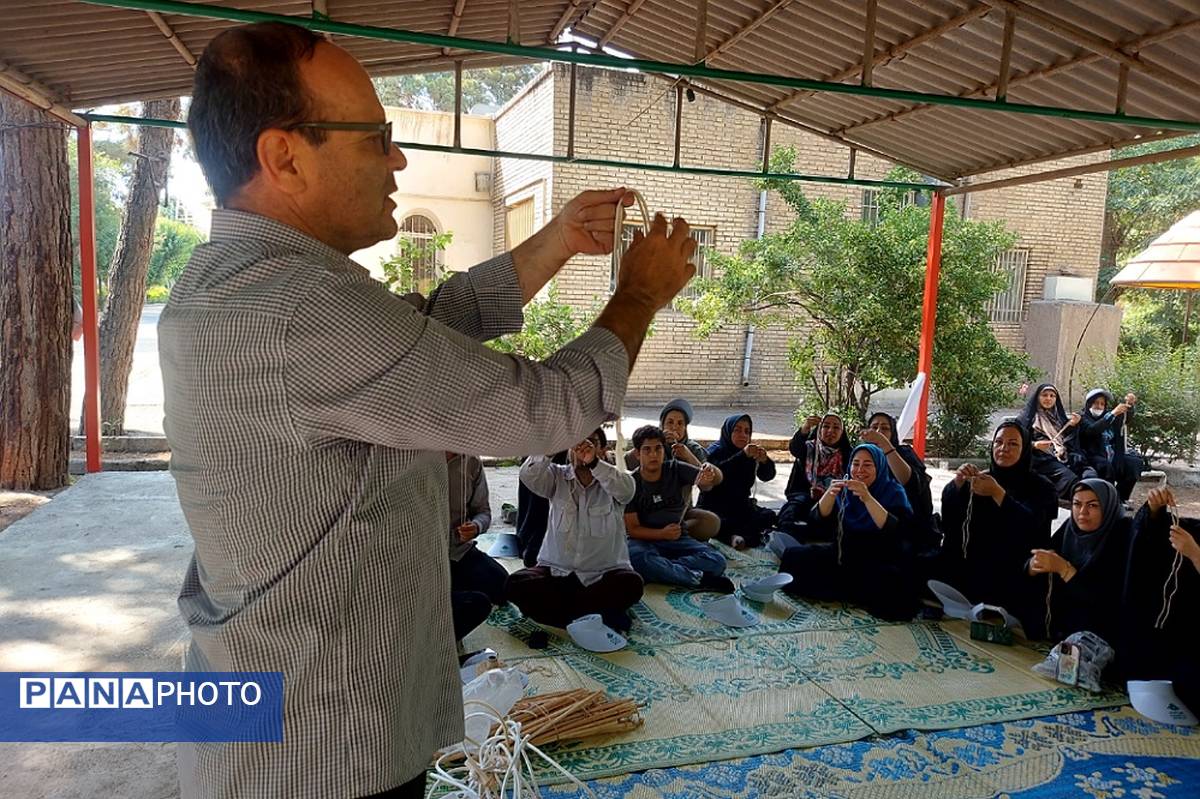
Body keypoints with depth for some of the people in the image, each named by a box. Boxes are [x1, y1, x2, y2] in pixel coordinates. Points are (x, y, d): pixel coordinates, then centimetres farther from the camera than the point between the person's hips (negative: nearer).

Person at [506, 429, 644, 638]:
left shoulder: (611, 480, 0)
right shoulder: (557, 476, 3)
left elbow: (626, 490, -25)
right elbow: (528, 476, -18)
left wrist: (593, 463, -38)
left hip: (605, 573, -1)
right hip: (557, 571, 2)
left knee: (631, 583, -32)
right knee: (516, 584, -25)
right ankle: (602, 615, -22)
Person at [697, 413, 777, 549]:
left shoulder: (750, 454, 7)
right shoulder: (716, 450, -7)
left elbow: (767, 475, -5)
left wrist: (764, 460, -28)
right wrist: (743, 455, -39)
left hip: (740, 506, 5)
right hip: (714, 506, -5)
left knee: (769, 516, -18)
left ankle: (735, 535, -28)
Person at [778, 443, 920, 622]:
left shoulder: (893, 491, -5)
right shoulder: (844, 488, 5)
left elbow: (896, 531, -23)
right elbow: (816, 521, -7)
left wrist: (867, 498, -33)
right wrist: (829, 494, -26)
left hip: (880, 562, -3)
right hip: (842, 555, 4)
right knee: (794, 556, -16)